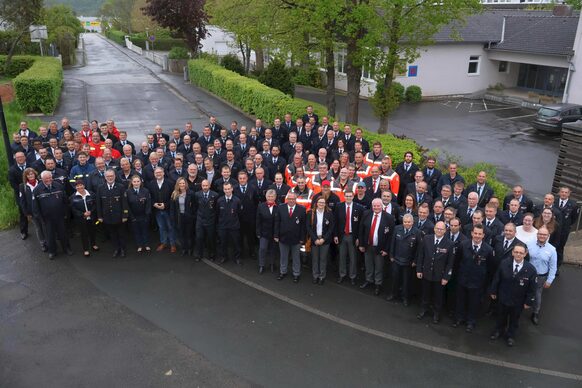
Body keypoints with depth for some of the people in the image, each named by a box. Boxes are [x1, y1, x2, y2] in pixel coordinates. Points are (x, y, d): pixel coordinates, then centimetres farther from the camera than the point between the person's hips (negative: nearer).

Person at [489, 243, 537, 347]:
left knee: (514, 319, 22)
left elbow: (532, 288, -12)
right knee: (501, 316, 24)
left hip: (518, 301, -1)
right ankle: (498, 331, 50)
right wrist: (493, 291, 0)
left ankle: (511, 335, 46)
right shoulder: (504, 263, -18)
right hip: (503, 297, 1)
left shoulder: (531, 269, -22)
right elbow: (497, 279, -6)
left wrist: (529, 302, -8)